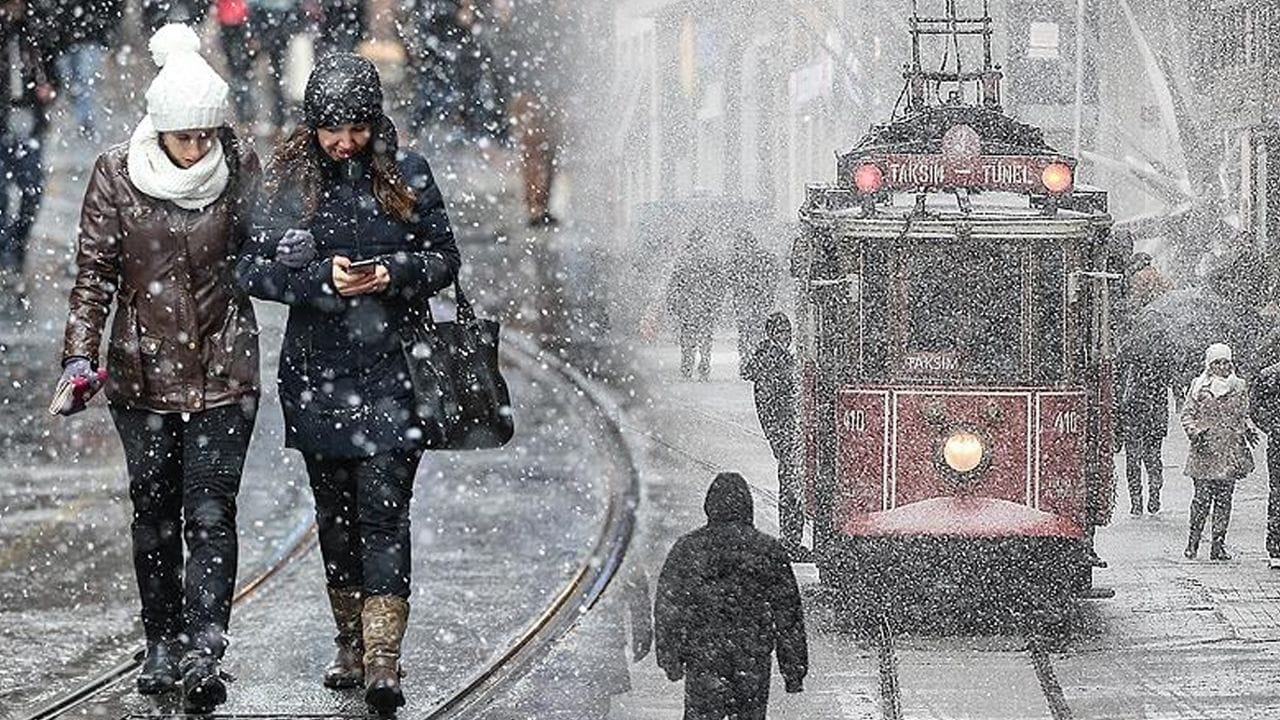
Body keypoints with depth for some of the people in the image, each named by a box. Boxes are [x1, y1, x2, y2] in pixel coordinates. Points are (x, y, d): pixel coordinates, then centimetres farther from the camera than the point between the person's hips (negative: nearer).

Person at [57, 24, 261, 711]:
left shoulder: (240, 166, -4)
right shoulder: (117, 175, -5)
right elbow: (95, 269, -2)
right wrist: (81, 353, -10)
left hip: (224, 371, -1)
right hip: (144, 371, 1)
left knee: (210, 514, -8)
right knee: (154, 512, 11)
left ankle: (202, 653, -12)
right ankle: (163, 643, 24)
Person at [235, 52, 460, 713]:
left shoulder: (407, 175, 1)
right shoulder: (289, 178, 1)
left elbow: (444, 259, 6)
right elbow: (253, 267, -1)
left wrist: (393, 273, -13)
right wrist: (321, 275, -16)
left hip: (390, 369, -2)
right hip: (317, 372, 2)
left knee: (383, 508, -9)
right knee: (335, 511, 11)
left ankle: (383, 659, -13)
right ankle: (351, 645, 24)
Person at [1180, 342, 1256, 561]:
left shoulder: (1239, 387, 10)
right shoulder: (1199, 386, 3)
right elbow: (1187, 413, 5)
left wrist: (1249, 431, 2)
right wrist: (1194, 432, -12)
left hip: (1230, 451, 3)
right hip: (1205, 449, -3)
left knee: (1224, 499, 1)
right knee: (1203, 497, -8)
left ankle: (1218, 545, 5)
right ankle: (1193, 541, 5)